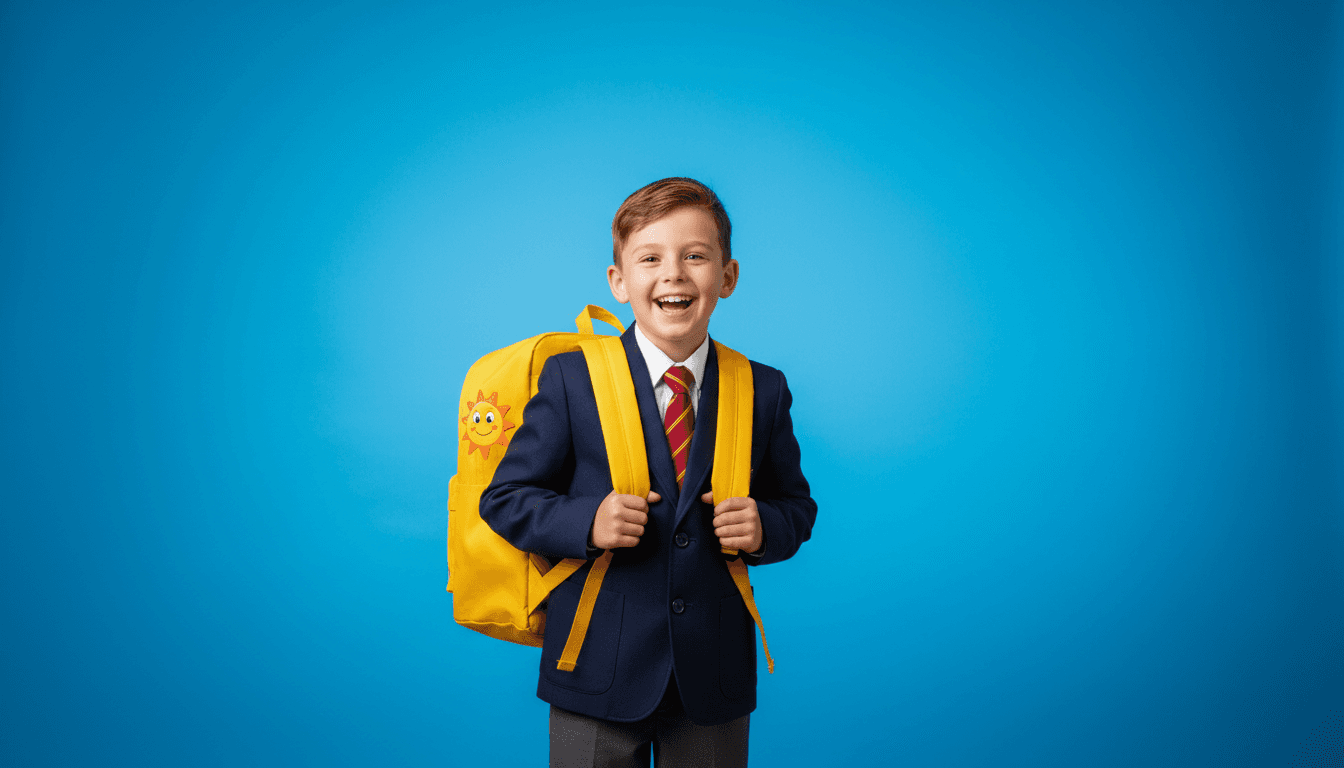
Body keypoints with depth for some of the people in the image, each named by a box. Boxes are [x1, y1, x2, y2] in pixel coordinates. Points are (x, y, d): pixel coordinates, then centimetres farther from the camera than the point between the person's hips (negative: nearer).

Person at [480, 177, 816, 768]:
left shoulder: (764, 391, 1)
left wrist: (765, 528, -12)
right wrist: (586, 522, -20)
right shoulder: (571, 377, -6)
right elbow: (505, 497, -2)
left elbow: (796, 504, 11)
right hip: (598, 674, -2)